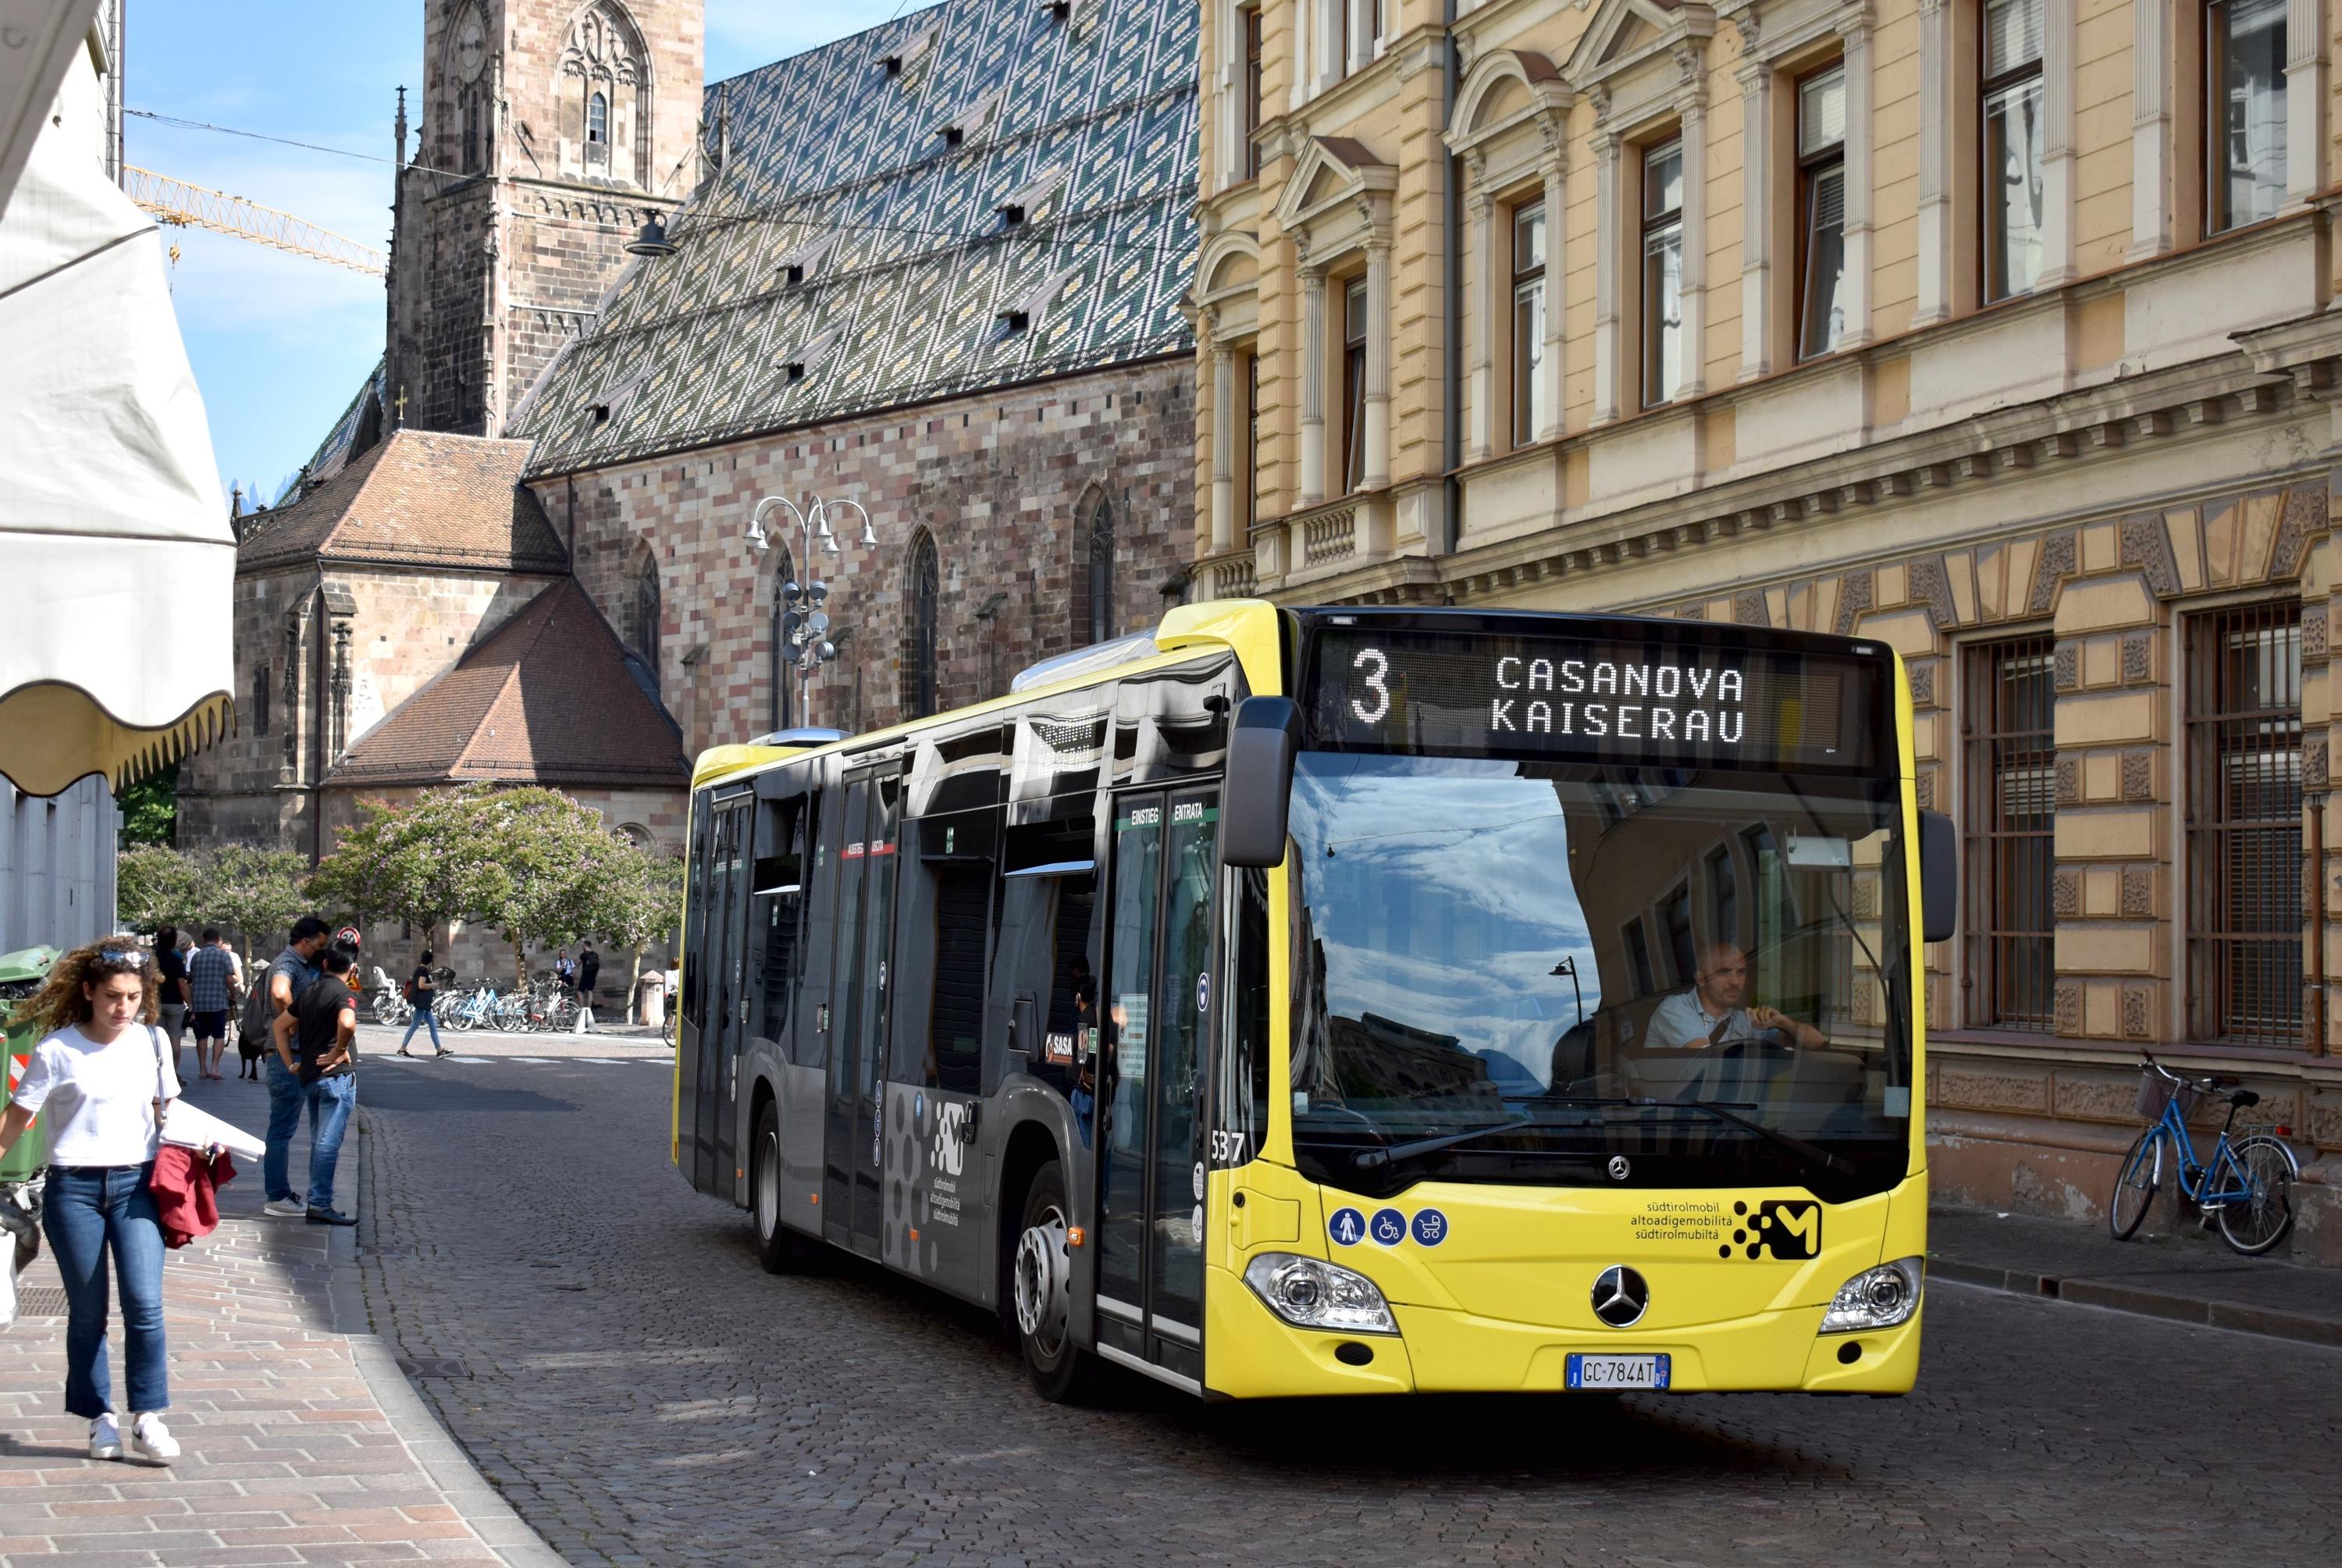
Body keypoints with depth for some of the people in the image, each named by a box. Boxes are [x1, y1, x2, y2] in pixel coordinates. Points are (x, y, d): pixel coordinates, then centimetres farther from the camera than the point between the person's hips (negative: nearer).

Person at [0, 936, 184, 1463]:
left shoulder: (152, 1042, 3)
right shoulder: (57, 1050, -7)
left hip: (137, 1185, 2)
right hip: (74, 1188, -2)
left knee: (144, 1303, -10)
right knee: (87, 1312, 5)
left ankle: (148, 1416, -1)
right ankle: (101, 1419, 17)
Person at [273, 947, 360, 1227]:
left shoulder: (310, 991, 13)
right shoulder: (343, 993, -11)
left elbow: (281, 1025, 18)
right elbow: (347, 1023, -32)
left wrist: (292, 1064, 14)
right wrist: (339, 1052, -17)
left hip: (308, 1076, 8)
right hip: (336, 1077, -8)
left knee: (318, 1141, 16)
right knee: (329, 1142, -6)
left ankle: (316, 1201, 20)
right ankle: (321, 1204, -6)